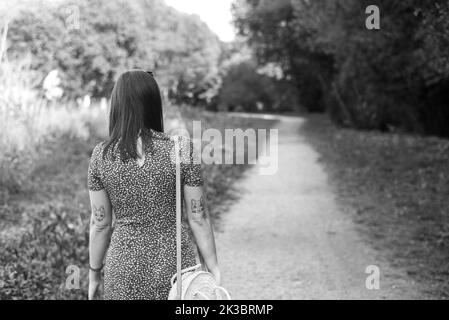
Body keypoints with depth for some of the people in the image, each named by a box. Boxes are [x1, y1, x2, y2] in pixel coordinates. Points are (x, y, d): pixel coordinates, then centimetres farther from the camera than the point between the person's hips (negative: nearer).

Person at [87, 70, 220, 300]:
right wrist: (213, 268, 3)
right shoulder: (182, 150, -12)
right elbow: (198, 218, -8)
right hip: (174, 262, -1)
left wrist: (94, 273, 11)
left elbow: (100, 223, -2)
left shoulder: (101, 155, -7)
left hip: (124, 266, 2)